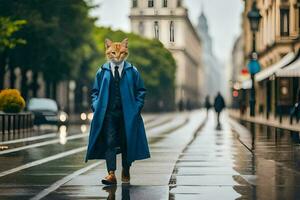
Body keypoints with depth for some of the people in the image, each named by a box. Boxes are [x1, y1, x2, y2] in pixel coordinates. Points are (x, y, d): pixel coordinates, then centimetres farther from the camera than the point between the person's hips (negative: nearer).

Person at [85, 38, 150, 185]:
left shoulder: (132, 71, 3)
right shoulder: (102, 71, 4)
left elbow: (141, 90, 8)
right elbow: (95, 91, 11)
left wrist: (137, 107, -2)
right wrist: (96, 106, -1)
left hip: (127, 113, 1)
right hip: (108, 113, 0)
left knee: (126, 143, 9)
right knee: (109, 142, -9)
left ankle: (126, 173, 24)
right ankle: (111, 174, -13)